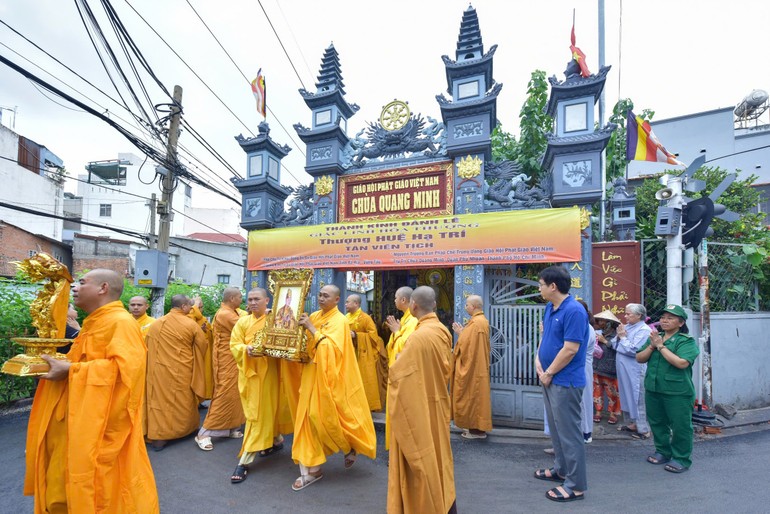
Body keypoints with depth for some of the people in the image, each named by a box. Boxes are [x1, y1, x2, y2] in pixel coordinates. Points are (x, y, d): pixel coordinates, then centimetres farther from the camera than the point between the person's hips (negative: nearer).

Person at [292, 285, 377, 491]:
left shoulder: (339, 321, -12)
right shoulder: (314, 316, 7)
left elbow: (331, 347, -25)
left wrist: (312, 328, -25)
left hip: (329, 377, -6)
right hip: (312, 375, 6)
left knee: (328, 417, 2)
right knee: (308, 418, 6)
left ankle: (351, 447, 32)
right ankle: (312, 469, 17)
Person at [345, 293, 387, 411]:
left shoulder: (365, 318, -11)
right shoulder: (346, 317, 8)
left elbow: (373, 335, -14)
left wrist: (356, 335, -20)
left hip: (362, 355, -6)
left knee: (363, 381, 0)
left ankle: (366, 405, 11)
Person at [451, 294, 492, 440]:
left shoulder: (475, 323, -22)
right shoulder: (482, 320, 11)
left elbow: (468, 344, -24)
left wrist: (460, 333, -9)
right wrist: (463, 332, 8)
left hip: (472, 367, -10)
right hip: (478, 365, 10)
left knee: (473, 395, 0)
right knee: (476, 395, 16)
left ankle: (477, 430, 9)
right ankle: (477, 426, 25)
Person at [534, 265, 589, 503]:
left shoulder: (574, 311, -21)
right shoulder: (550, 308, 7)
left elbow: (570, 349, -24)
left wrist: (548, 373, -15)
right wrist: (538, 361, 0)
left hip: (565, 382, -9)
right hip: (550, 379, 9)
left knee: (569, 432, 2)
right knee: (556, 427, 21)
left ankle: (576, 485, 16)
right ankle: (561, 469, 37)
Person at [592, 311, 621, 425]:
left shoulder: (616, 334, -9)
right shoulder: (598, 333, 5)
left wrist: (605, 341, -16)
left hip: (609, 368, -5)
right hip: (596, 366, 5)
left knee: (611, 391, 5)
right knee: (597, 390, 10)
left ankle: (613, 413, 20)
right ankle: (598, 411, 20)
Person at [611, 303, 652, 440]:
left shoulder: (644, 330, -14)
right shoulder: (626, 326, 11)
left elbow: (633, 350, -22)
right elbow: (614, 344, 11)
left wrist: (623, 337, -11)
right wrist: (619, 336, -6)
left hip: (635, 371, -9)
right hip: (624, 370, 9)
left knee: (638, 399, -1)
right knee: (627, 396, 17)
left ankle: (643, 429, 9)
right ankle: (630, 423, 30)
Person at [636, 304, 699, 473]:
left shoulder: (686, 341, -9)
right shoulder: (654, 337, 9)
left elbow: (682, 363, -23)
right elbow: (639, 358, 5)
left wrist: (661, 346, -18)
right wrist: (652, 346, -10)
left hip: (678, 392, -6)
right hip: (653, 389, 6)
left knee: (680, 426, 6)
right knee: (657, 422, 17)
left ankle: (681, 459, 22)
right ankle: (663, 452, 34)